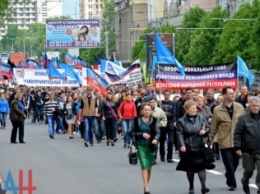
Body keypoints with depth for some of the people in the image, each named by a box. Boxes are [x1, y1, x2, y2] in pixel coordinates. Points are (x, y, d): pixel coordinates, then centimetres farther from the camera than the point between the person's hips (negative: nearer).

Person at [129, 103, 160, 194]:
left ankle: (146, 185, 27)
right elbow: (131, 133, 0)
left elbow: (157, 132, 2)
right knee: (144, 166, -13)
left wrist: (156, 139, -19)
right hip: (141, 146, -2)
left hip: (151, 146, 2)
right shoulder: (137, 120, -1)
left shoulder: (154, 120, 2)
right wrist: (142, 134, -14)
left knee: (149, 167, 10)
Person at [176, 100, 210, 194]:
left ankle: (203, 186, -10)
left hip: (199, 147, 1)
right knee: (190, 168, 9)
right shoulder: (181, 121, -3)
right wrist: (182, 145, -21)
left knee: (201, 166, -8)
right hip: (188, 148, -1)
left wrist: (204, 131, -12)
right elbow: (180, 134, -9)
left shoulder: (201, 118, 4)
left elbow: (208, 128, 10)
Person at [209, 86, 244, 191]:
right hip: (225, 142, -3)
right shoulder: (217, 110, -6)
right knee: (229, 165, 0)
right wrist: (209, 140, 1)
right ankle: (232, 183, 16)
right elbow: (213, 128, -1)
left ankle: (229, 177, 39)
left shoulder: (239, 107, 1)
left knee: (235, 163, 13)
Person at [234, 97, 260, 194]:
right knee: (249, 170, 11)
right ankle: (245, 183, 39)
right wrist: (237, 147, -11)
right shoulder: (243, 118, -5)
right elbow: (237, 134, -6)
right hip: (247, 150, -2)